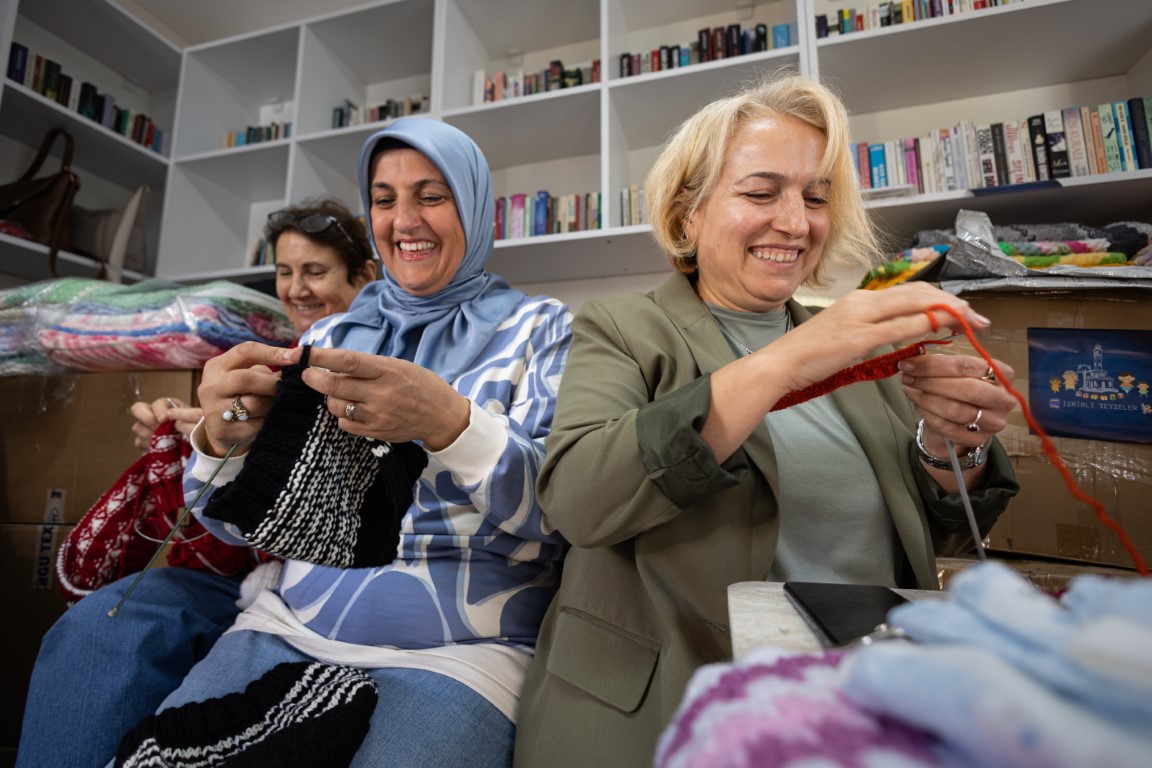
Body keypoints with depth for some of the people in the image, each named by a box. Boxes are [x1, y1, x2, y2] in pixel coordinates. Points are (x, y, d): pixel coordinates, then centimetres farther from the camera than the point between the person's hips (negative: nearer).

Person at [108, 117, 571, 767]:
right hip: (290, 626, 4)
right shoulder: (331, 336, 10)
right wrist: (224, 439, -12)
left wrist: (448, 423, -31)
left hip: (457, 648, -3)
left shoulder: (541, 329, -1)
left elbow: (560, 511, -13)